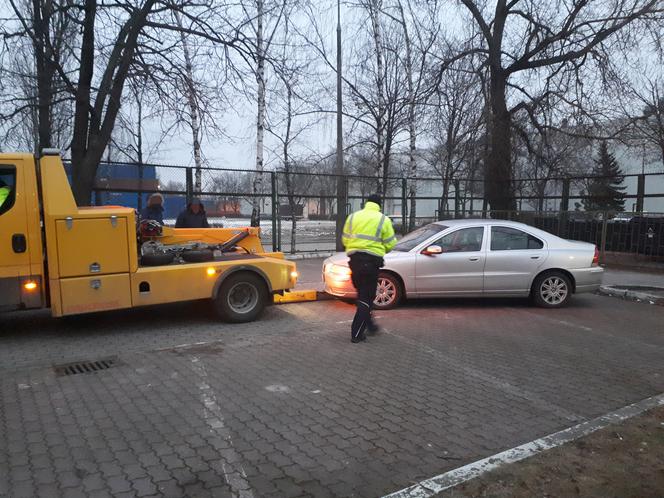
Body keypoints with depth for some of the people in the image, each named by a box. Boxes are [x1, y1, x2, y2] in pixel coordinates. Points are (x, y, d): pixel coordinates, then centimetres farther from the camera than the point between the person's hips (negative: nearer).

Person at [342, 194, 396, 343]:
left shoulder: (353, 217, 8)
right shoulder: (383, 220, -1)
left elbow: (345, 240, 10)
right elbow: (390, 244, 0)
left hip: (354, 258, 4)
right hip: (371, 261, -4)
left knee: (362, 293, 21)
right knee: (366, 297, 2)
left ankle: (368, 324, 29)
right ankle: (357, 333, -1)